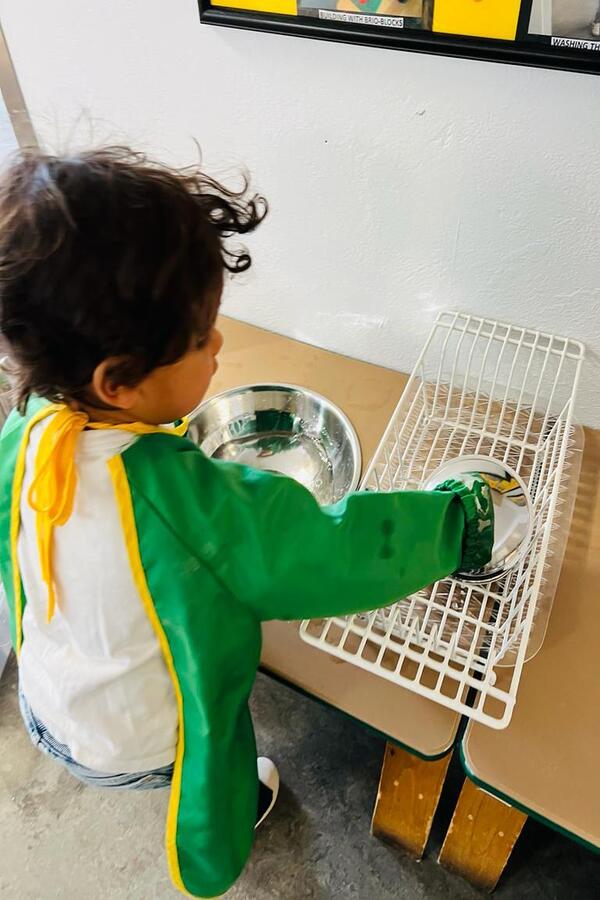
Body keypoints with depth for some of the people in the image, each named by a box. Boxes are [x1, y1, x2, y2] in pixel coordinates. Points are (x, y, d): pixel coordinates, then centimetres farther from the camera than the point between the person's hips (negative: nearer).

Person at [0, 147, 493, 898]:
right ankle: (240, 806, 65)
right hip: (142, 746, -5)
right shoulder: (187, 498, -43)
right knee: (224, 771, 30)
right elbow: (339, 557, -33)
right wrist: (460, 517, -18)